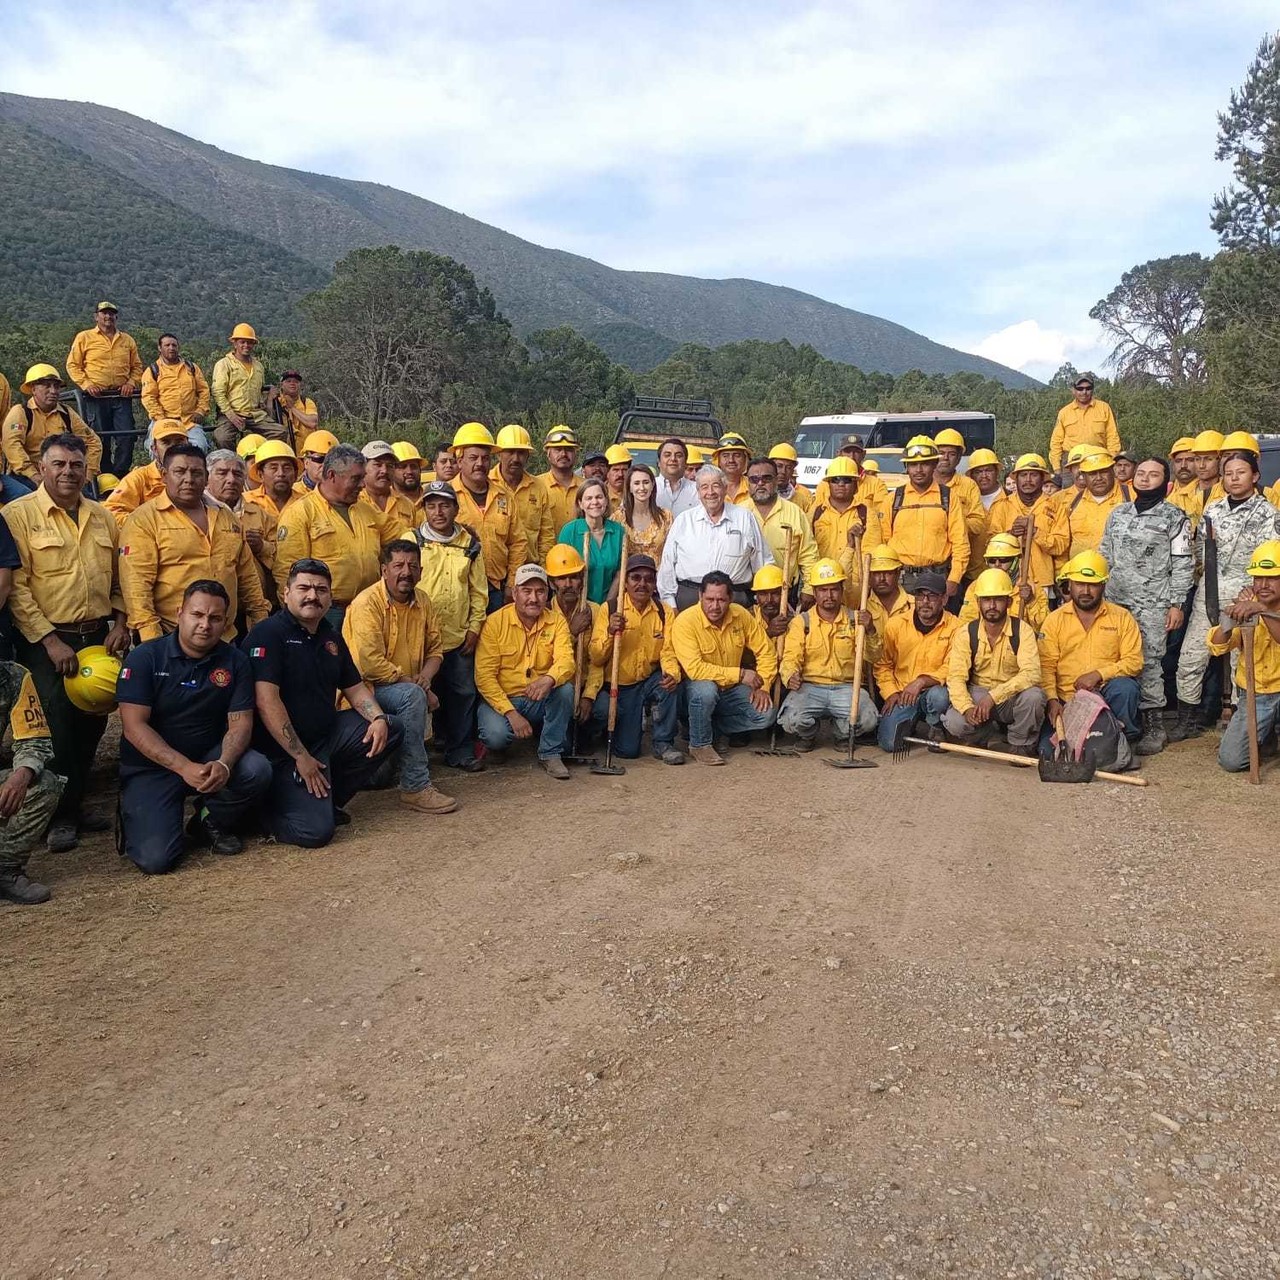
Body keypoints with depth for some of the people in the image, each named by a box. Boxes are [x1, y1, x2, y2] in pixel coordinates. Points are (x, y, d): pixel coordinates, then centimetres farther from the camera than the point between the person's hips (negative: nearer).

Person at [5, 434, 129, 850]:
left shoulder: (102, 516, 11)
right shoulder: (18, 514, -6)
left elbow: (117, 578, 16)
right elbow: (17, 585, -11)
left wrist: (119, 624, 3)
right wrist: (49, 639, -16)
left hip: (98, 637, 5)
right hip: (46, 641, -5)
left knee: (92, 723, 11)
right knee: (57, 726, -3)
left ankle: (76, 803, 26)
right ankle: (61, 816, 12)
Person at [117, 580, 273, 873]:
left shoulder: (234, 661, -1)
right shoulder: (146, 657, -9)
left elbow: (240, 722, -6)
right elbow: (133, 725, -15)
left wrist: (224, 764, -28)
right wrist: (184, 767, -27)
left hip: (209, 758, 3)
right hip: (151, 768, -2)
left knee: (257, 770, -29)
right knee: (155, 858, -20)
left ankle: (210, 823, 3)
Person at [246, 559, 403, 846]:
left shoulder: (331, 638, 11)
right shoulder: (268, 633, -15)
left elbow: (355, 688, 17)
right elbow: (266, 701, -23)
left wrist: (378, 718, -5)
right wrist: (301, 756, -23)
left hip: (328, 734, 8)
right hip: (282, 751, -8)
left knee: (389, 730, -2)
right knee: (315, 830, -21)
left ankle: (329, 799, 7)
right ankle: (269, 804, 11)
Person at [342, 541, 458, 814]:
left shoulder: (422, 601, 7)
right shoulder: (368, 603, -16)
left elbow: (435, 649, 11)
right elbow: (370, 663, -23)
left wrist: (425, 676, -11)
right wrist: (415, 686, -20)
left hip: (406, 688, 8)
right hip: (368, 689, -8)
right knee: (412, 696, -32)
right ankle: (415, 788, -28)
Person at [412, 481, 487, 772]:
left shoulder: (470, 543, 7)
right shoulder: (411, 541, -2)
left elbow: (479, 590, 10)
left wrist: (474, 627, 4)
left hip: (460, 638, 3)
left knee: (463, 693, 7)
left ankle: (461, 751, 19)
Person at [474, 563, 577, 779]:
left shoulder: (556, 622, -1)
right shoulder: (495, 622, -9)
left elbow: (566, 660, -17)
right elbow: (484, 675, -14)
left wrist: (549, 679, -42)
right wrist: (511, 713, -23)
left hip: (541, 701, 3)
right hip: (502, 699, -2)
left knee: (565, 689, -27)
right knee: (496, 736, -32)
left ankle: (550, 753, -10)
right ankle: (489, 744, 8)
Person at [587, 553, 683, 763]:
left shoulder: (663, 612, 0)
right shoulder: (609, 610, -8)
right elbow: (596, 658, -12)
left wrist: (672, 674, -27)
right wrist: (610, 633, -30)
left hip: (650, 680, 2)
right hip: (620, 686, -2)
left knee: (671, 684, -32)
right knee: (627, 750, -10)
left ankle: (663, 743, -10)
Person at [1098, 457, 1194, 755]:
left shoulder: (1174, 517, 1)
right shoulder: (1118, 513, 14)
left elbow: (1182, 565, -1)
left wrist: (1176, 604, -6)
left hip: (1152, 605, -4)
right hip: (1114, 601, 5)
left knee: (1149, 663, -6)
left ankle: (1154, 727, 2)